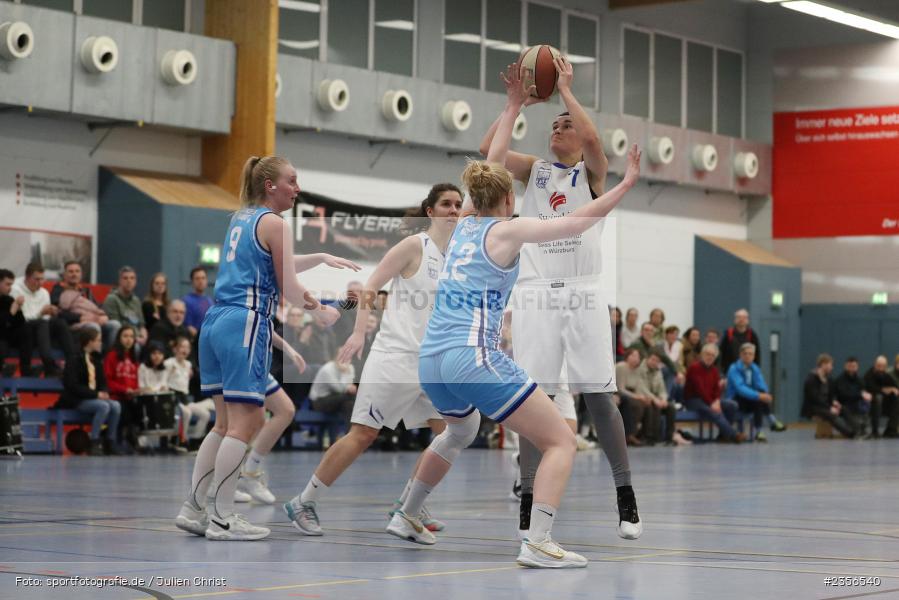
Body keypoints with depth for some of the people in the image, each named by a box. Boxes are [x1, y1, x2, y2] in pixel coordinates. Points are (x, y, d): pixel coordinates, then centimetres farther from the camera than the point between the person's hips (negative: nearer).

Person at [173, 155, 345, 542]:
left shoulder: (241, 218, 19)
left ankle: (192, 510, 13)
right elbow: (288, 289, -5)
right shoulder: (274, 223, -6)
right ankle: (222, 519, -4)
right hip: (246, 324, -9)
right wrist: (322, 314, 10)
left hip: (215, 321, 9)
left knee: (225, 423, 13)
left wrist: (322, 258, 31)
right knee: (243, 423, -5)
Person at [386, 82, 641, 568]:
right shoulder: (506, 231, -4)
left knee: (460, 430, 38)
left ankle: (406, 517, 43)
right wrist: (626, 184, 3)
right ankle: (537, 544, -18)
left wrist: (515, 104, 34)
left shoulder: (465, 224, 15)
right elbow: (578, 221, -6)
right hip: (474, 360, -8)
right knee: (561, 442, -3)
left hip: (430, 362, 8)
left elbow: (493, 161, 26)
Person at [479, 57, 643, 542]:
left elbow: (593, 140, -15)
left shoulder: (591, 173, 8)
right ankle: (528, 497, 2)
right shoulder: (534, 170, 15)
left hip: (582, 295, -2)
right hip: (535, 295, 2)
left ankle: (626, 499, 5)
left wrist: (565, 90, -8)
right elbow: (488, 150, 0)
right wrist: (515, 104, 1)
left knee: (599, 396, -3)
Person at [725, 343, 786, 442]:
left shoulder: (755, 369, 6)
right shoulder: (734, 369, -13)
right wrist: (758, 396, -39)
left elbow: (762, 386, -2)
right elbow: (740, 389, -27)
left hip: (751, 401, 5)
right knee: (757, 400, -33)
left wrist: (764, 394, -26)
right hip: (736, 402, -5)